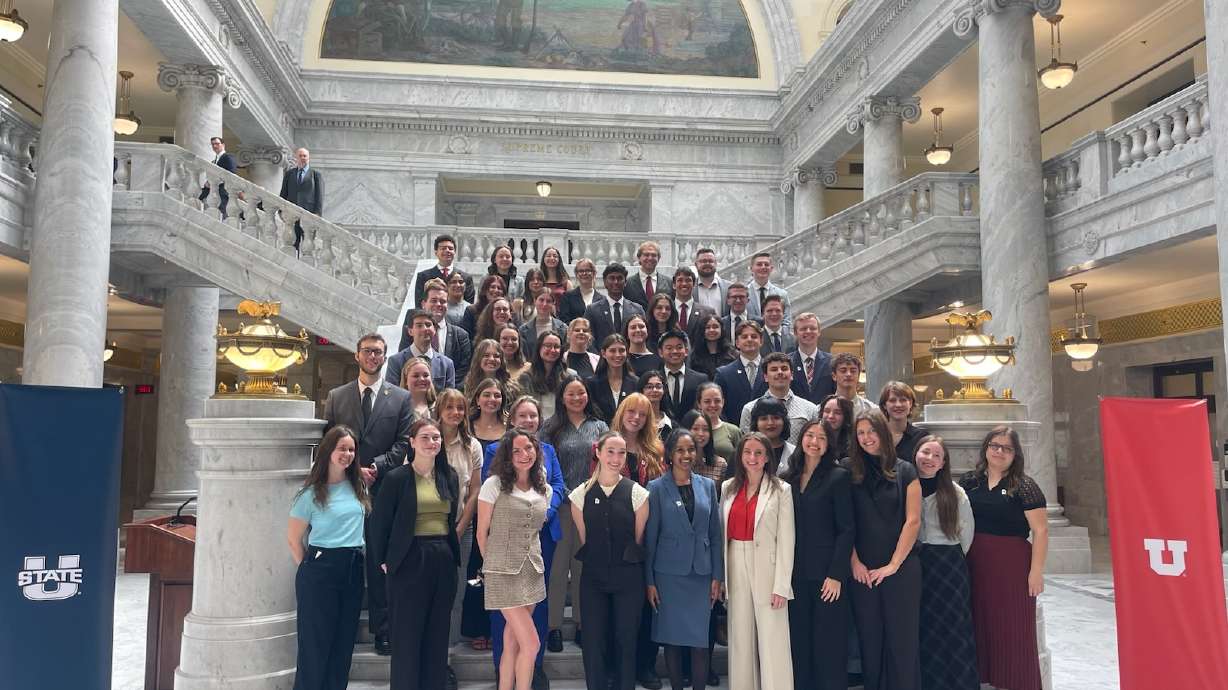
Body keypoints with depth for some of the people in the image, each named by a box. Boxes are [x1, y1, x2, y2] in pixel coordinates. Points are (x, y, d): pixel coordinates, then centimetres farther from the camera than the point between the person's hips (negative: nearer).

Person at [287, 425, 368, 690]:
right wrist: (308, 568, 4)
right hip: (321, 571, -4)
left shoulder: (359, 487, 7)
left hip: (354, 569, 5)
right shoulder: (312, 492, -6)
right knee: (316, 642, 3)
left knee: (344, 642, 10)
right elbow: (294, 538, 0)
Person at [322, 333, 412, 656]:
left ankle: (382, 630, 9)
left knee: (380, 561, 2)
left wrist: (375, 466, -12)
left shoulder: (401, 398, 6)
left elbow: (403, 444, 1)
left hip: (382, 488, -1)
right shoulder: (336, 396, 11)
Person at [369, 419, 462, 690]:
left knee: (438, 634, 11)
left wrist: (453, 553, 11)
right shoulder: (397, 478, -6)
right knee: (407, 634, 4)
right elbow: (379, 523, -3)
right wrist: (384, 560, -2)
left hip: (444, 560, 4)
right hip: (409, 562, -4)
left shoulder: (450, 477, 8)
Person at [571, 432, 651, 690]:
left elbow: (638, 539, 3)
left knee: (626, 639, 6)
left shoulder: (637, 493, -4)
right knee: (594, 640, 3)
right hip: (593, 578, 1)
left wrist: (628, 561, 7)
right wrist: (599, 561, 8)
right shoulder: (581, 494, -1)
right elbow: (584, 539, 6)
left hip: (628, 578, -1)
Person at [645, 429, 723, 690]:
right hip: (669, 573, -2)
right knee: (673, 639, 5)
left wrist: (717, 576, 4)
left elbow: (715, 534, 8)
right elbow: (650, 538, -1)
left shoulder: (707, 485, 6)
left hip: (701, 574, 2)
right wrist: (649, 581, -3)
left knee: (700, 641, 2)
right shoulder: (657, 488, -2)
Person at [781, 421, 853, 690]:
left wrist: (836, 575, -12)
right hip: (795, 574, 4)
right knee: (798, 645, 9)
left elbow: (846, 529, -6)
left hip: (826, 574, -4)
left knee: (829, 646, 2)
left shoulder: (838, 477, -3)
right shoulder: (786, 479, 8)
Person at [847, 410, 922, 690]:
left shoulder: (905, 471, 2)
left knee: (902, 639, 2)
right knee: (869, 639, 7)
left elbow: (913, 521, -2)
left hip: (901, 568, -1)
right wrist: (855, 562, -6)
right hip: (862, 571, 1)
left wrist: (893, 565, -7)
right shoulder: (850, 473, 4)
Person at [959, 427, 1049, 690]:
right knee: (982, 626, 9)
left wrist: (1036, 570, -13)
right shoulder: (968, 482, 8)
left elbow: (1040, 530, -8)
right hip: (975, 566, 4)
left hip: (1012, 566, -4)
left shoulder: (1024, 486, -4)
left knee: (1013, 629, 3)